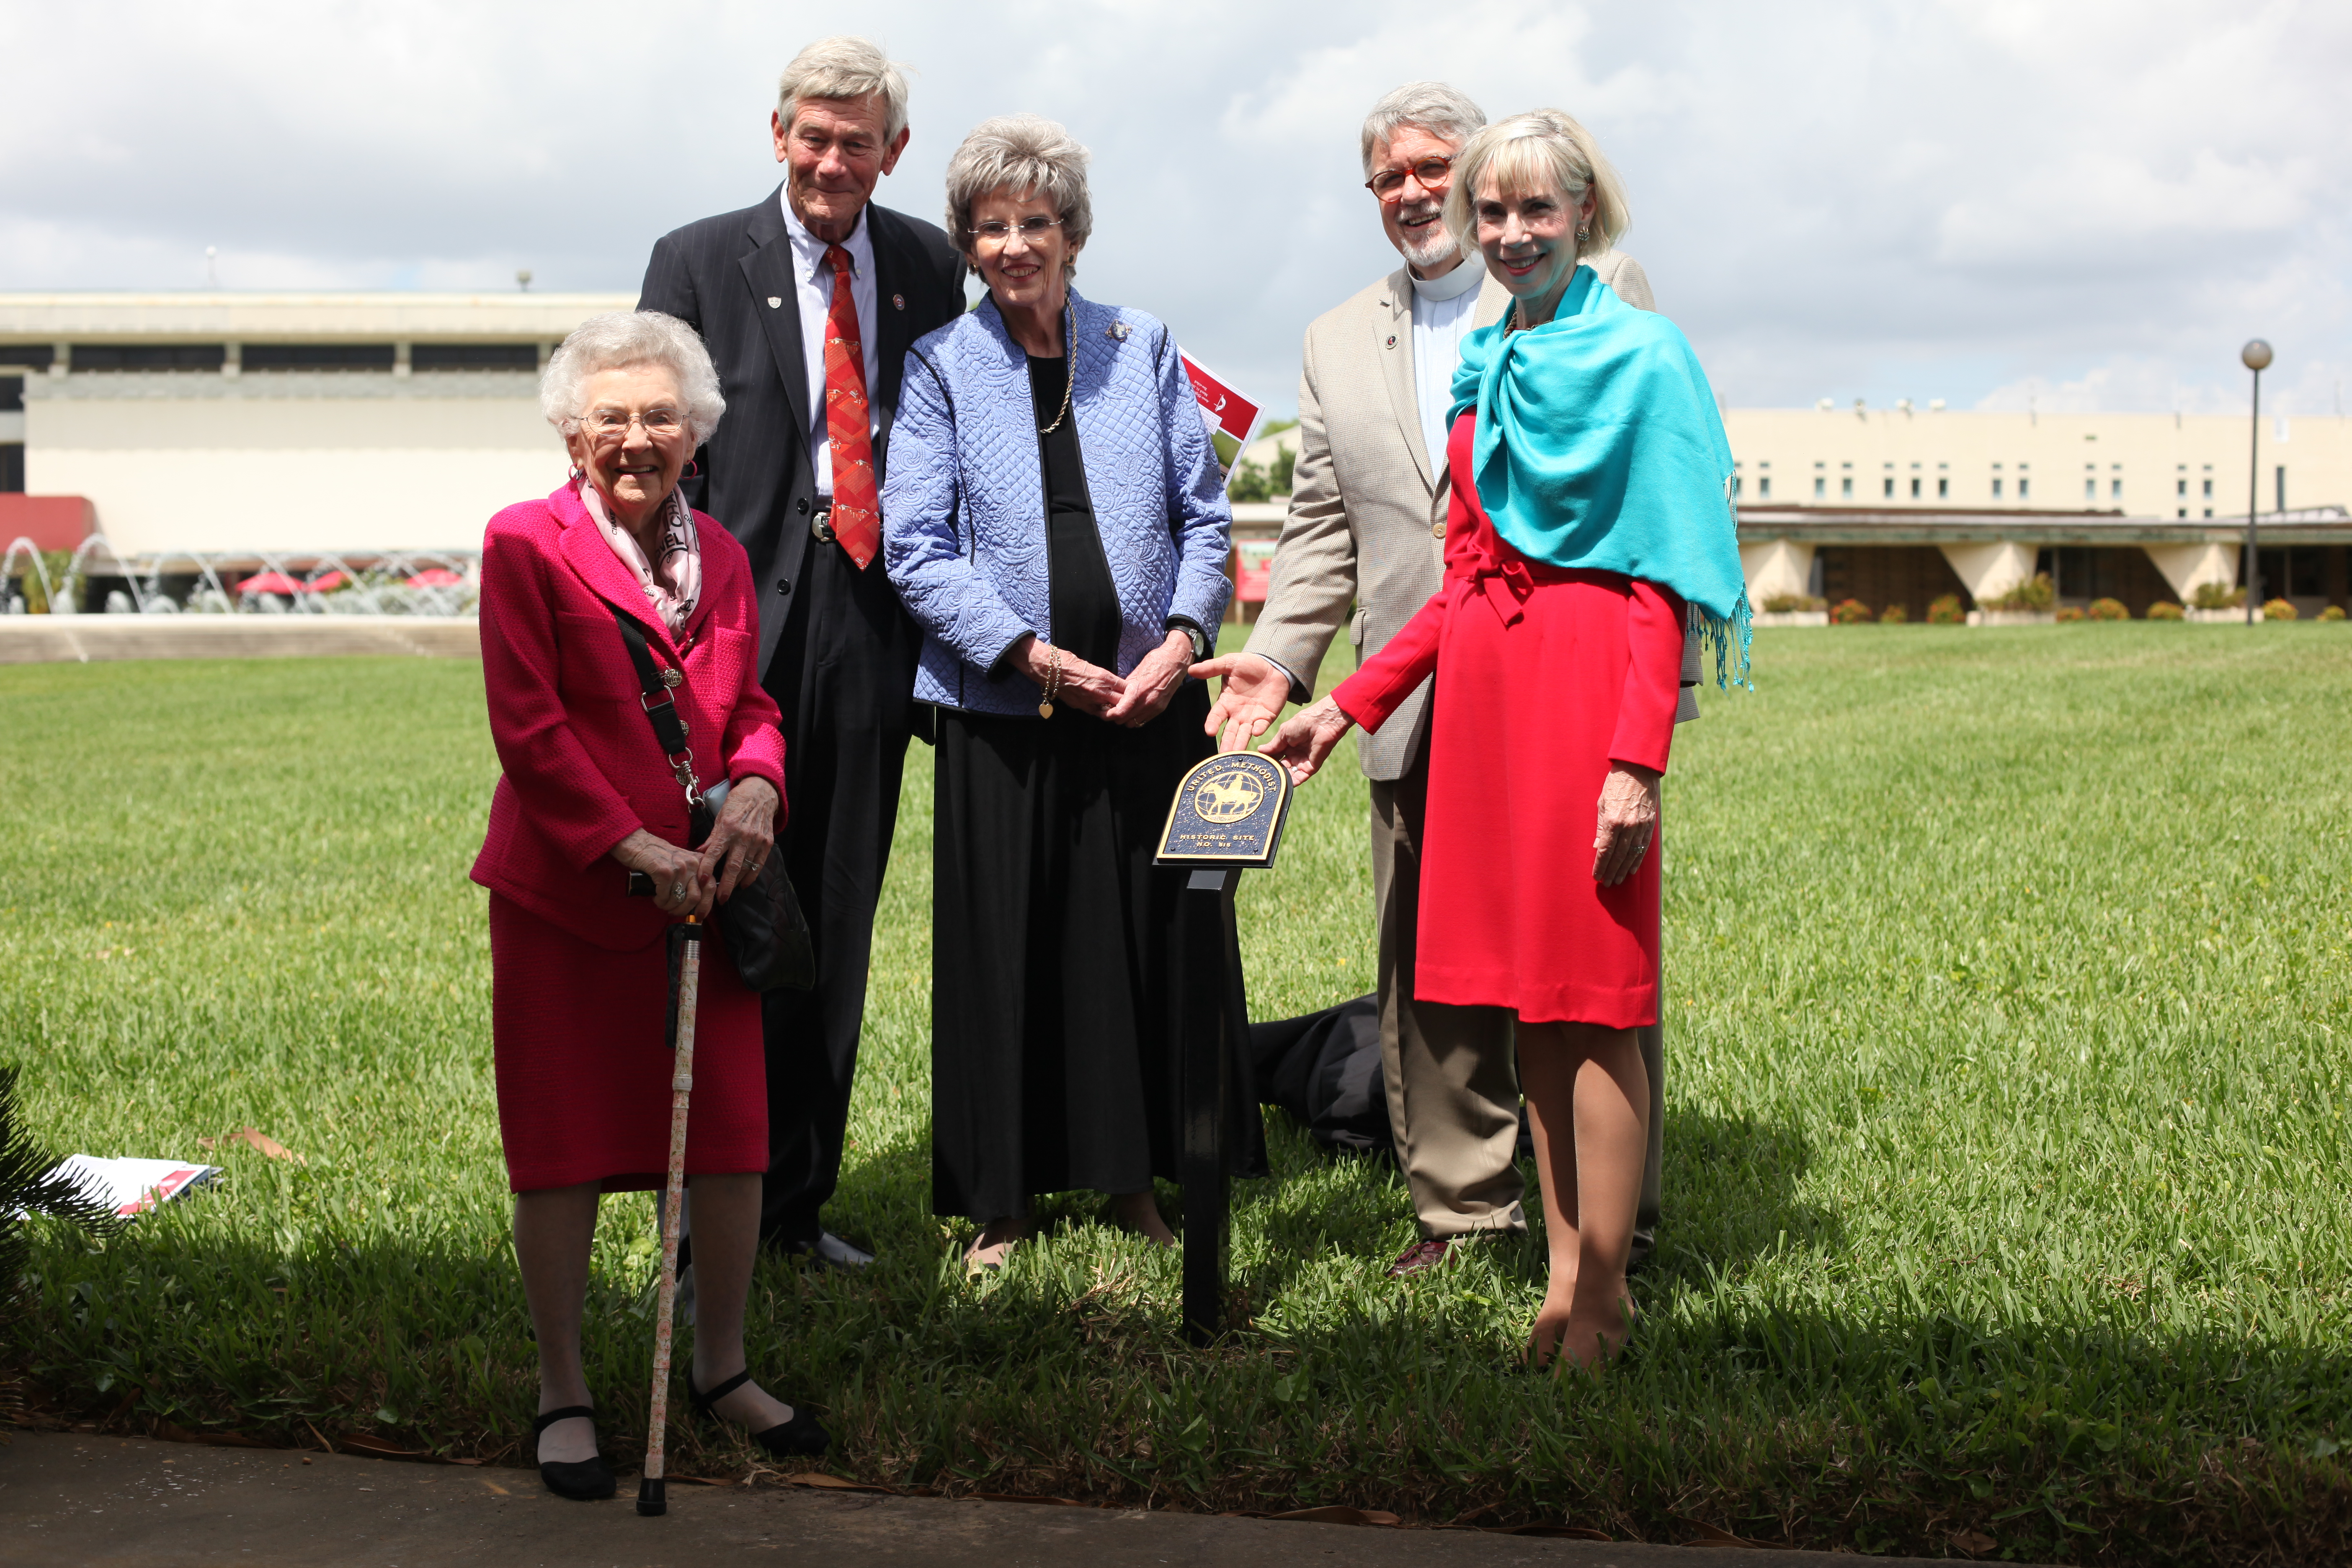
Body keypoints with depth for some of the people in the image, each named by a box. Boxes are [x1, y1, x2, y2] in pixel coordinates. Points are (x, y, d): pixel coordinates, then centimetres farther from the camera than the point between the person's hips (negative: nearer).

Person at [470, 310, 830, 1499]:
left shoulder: (721, 555, 12)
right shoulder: (526, 544, -5)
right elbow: (528, 728, -11)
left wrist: (756, 787, -7)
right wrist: (635, 847, -17)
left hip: (705, 888, 5)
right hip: (566, 891, -5)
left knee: (735, 1133, 7)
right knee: (563, 1144, 4)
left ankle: (722, 1368, 26)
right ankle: (563, 1395, 18)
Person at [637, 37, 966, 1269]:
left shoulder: (928, 266, 11)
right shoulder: (700, 262, 3)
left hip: (874, 625, 3)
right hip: (744, 623, -3)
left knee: (838, 927, 9)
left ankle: (800, 1200, 19)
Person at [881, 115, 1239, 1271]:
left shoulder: (1144, 351, 9)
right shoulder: (940, 366, 3)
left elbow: (1204, 516, 9)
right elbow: (914, 547, -3)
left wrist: (1183, 638, -7)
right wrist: (1031, 654, -12)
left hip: (1149, 700, 2)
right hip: (1004, 709, -2)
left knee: (1145, 935, 5)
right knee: (1002, 946, 2)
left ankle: (1132, 1176, 19)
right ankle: (1000, 1202, 13)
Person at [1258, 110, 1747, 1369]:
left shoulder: (1637, 355, -4)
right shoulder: (1486, 373, 16)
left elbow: (1659, 580, -9)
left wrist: (1638, 759, -17)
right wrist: (1344, 708, 15)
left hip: (1588, 683, -7)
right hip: (1484, 687, 7)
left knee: (1590, 1002, -4)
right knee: (1527, 1002, 8)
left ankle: (1601, 1301, 3)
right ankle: (1563, 1276, 16)